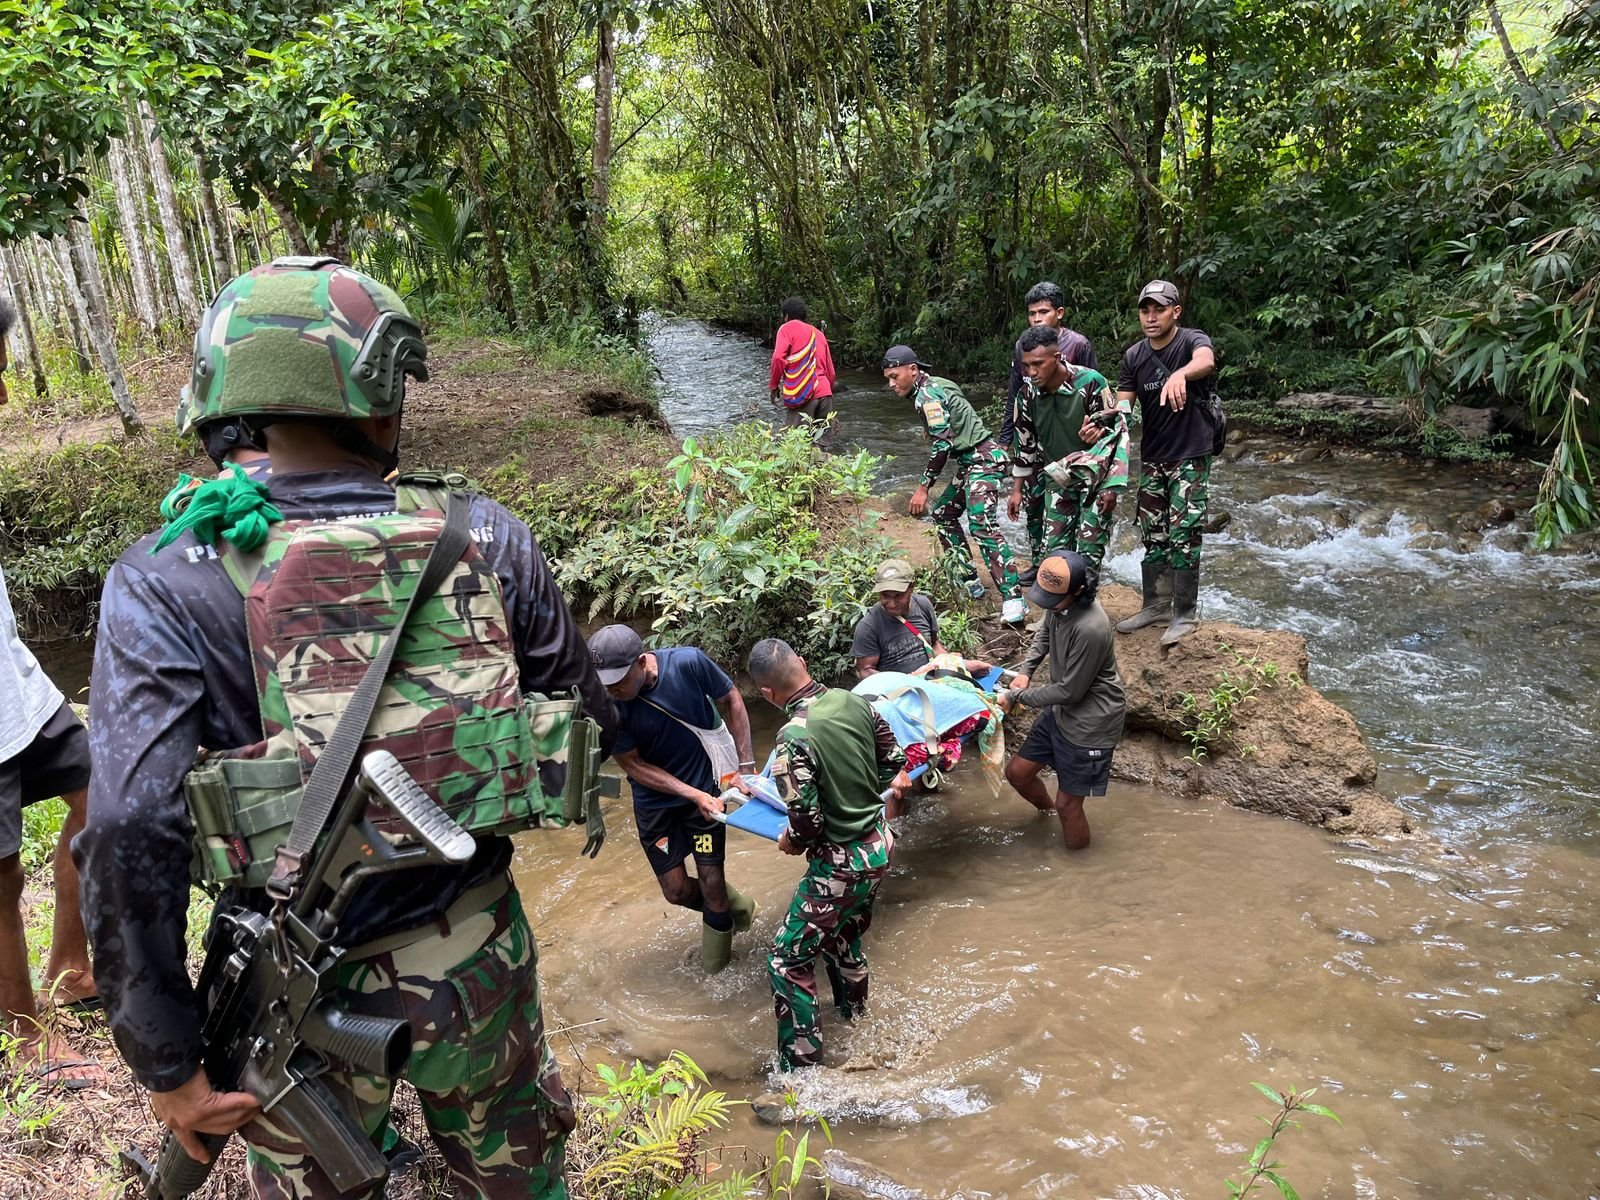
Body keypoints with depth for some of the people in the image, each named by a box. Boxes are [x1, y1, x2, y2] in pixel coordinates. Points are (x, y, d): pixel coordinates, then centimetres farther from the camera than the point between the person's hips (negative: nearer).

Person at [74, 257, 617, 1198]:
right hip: (478, 961, 1)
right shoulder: (484, 537, -12)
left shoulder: (166, 584, -17)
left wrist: (166, 1062, -12)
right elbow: (586, 717, -2)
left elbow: (131, 834, -22)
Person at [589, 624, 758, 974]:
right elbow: (632, 763, -14)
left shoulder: (689, 663, -26)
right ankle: (733, 906, 37)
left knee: (711, 881, 4)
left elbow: (730, 699, -8)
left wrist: (746, 764, -9)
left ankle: (715, 972, 28)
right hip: (656, 799, 1)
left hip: (704, 788, -1)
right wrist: (693, 795, -21)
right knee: (676, 891, 5)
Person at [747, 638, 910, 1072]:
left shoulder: (794, 736, -27)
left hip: (840, 864, -8)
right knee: (842, 937, 30)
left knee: (789, 958, 6)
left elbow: (807, 821, -23)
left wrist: (791, 842, -1)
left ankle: (800, 1067, 12)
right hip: (879, 845, 8)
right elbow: (895, 757, 6)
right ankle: (854, 1018, 51)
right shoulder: (852, 700, -6)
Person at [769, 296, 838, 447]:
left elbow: (778, 358, -9)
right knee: (823, 444, 6)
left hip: (801, 395, -6)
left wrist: (773, 386, 2)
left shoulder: (787, 328, 7)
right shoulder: (818, 333, 24)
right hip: (824, 393, 6)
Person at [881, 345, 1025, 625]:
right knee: (943, 515, 16)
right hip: (972, 461, 11)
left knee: (983, 526, -22)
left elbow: (942, 443, -21)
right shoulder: (931, 388, 16)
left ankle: (1014, 599, -25)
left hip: (982, 459, -11)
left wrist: (922, 488, -20)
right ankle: (970, 583, 19)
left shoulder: (927, 394, -14)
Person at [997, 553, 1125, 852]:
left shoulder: (1090, 628, -33)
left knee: (1068, 805, 3)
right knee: (1017, 772, 18)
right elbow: (1044, 633, 16)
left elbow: (1070, 691, -24)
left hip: (1089, 724, -8)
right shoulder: (1060, 604, -8)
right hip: (1059, 712, 8)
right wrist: (1025, 671, 1)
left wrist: (1015, 696, -15)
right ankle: (1048, 812, 47)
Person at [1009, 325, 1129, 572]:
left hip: (1096, 477, -4)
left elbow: (1117, 433, -13)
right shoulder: (1027, 395, -5)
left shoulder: (1090, 383, -19)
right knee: (1053, 548, 3)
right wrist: (1017, 490, 11)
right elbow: (1026, 445, 8)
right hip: (1057, 479, 4)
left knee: (1089, 550, -5)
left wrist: (1111, 487, -15)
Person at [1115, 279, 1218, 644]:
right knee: (1152, 535, 11)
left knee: (1183, 536, -6)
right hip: (1152, 457, 5)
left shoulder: (1192, 341, -14)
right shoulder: (1134, 356, 1)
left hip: (1190, 456, -5)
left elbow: (1206, 361, -38)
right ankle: (1156, 604, 25)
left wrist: (1181, 374, -62)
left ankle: (1185, 613, 6)